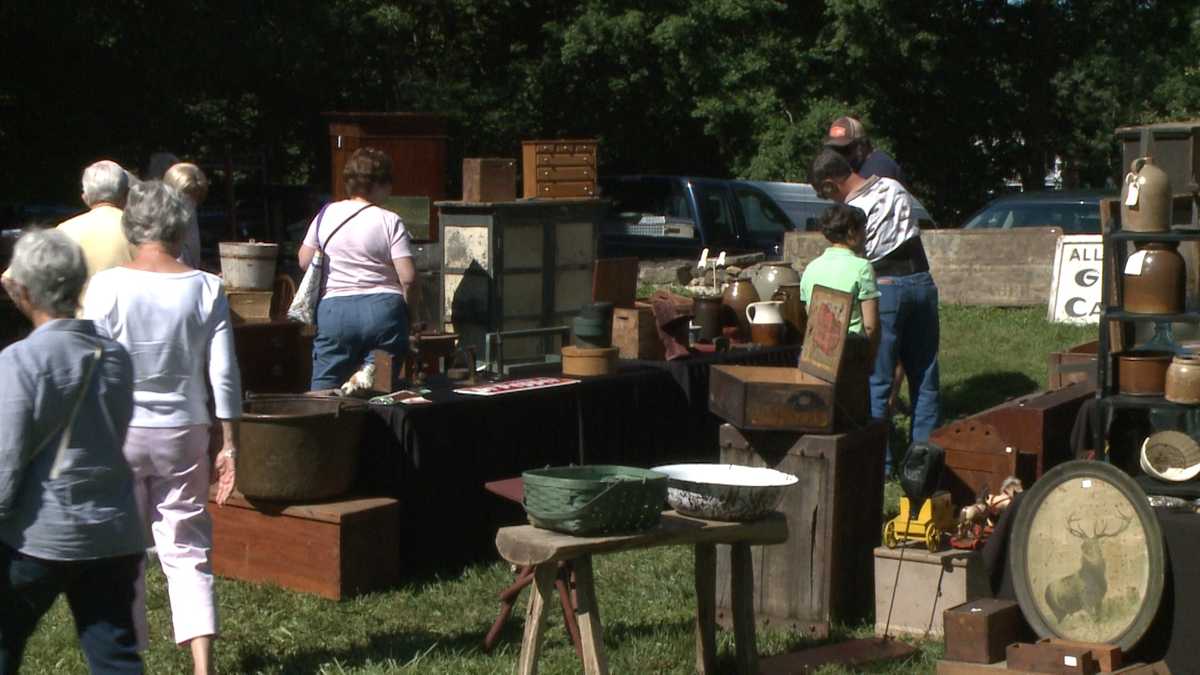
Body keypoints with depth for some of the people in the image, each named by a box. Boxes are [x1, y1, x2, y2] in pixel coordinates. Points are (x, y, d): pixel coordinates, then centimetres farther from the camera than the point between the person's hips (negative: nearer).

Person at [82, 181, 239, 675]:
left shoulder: (107, 286, -7)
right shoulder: (206, 289, -3)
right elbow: (224, 375, -3)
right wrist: (229, 444, 5)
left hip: (118, 432, -1)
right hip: (183, 432, 1)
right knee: (187, 550, 6)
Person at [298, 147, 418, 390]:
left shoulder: (327, 214, 4)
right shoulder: (390, 221, -6)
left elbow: (304, 261, 12)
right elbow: (408, 277, -11)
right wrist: (407, 306, 7)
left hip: (334, 309, 2)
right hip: (383, 307, -2)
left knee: (322, 395, 5)